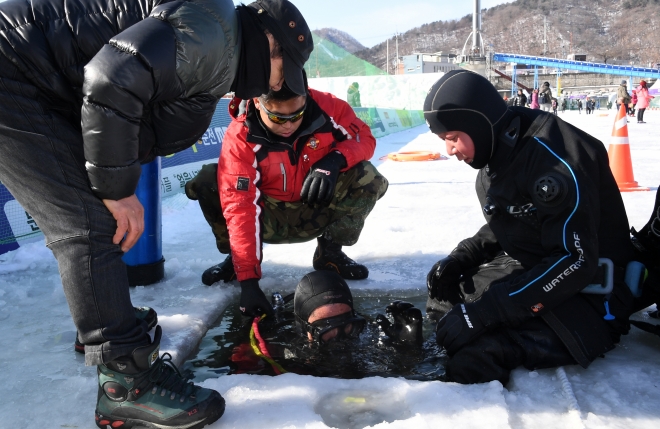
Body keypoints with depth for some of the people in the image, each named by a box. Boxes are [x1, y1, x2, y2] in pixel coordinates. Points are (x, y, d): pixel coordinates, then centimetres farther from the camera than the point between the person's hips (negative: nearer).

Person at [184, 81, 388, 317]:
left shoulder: (327, 107, -19)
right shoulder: (240, 138, -24)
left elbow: (364, 137, -7)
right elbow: (240, 209, -29)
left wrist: (335, 159, -31)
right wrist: (248, 279, -34)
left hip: (316, 215, 1)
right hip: (269, 220, -1)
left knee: (365, 177, -26)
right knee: (207, 183, -26)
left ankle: (330, 252, -1)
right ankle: (236, 258, 1)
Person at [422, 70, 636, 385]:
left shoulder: (552, 156, -25)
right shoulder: (498, 156, 3)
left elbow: (575, 260, -28)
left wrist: (484, 312, -30)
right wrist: (459, 259, 0)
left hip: (590, 291, -10)